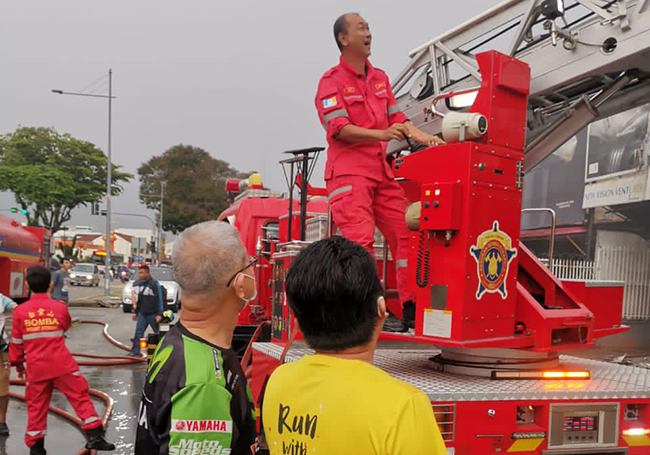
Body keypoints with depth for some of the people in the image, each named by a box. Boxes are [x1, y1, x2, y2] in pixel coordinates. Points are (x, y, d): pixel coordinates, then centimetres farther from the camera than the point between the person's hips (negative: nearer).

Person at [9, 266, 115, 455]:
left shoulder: (20, 311, -1)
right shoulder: (59, 307, -3)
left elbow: (16, 342, 5)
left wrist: (18, 364, 19)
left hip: (36, 367, 2)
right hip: (61, 364, -2)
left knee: (36, 406, 12)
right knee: (80, 396, 4)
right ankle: (94, 436, 1)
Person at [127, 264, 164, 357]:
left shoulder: (154, 283, -12)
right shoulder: (136, 283, 7)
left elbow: (160, 299, -11)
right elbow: (135, 297, 17)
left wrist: (159, 314, -15)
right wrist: (135, 312, 16)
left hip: (153, 314, -5)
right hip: (142, 313, 5)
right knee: (138, 333, 1)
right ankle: (135, 352, 6)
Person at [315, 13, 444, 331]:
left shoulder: (380, 78, 20)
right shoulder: (332, 81, -2)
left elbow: (397, 118, 16)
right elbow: (338, 128, -14)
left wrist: (423, 137, -1)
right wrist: (382, 134, -26)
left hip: (381, 171, 7)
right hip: (348, 171, -7)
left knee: (405, 233, 1)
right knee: (360, 240, -13)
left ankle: (411, 309, 6)